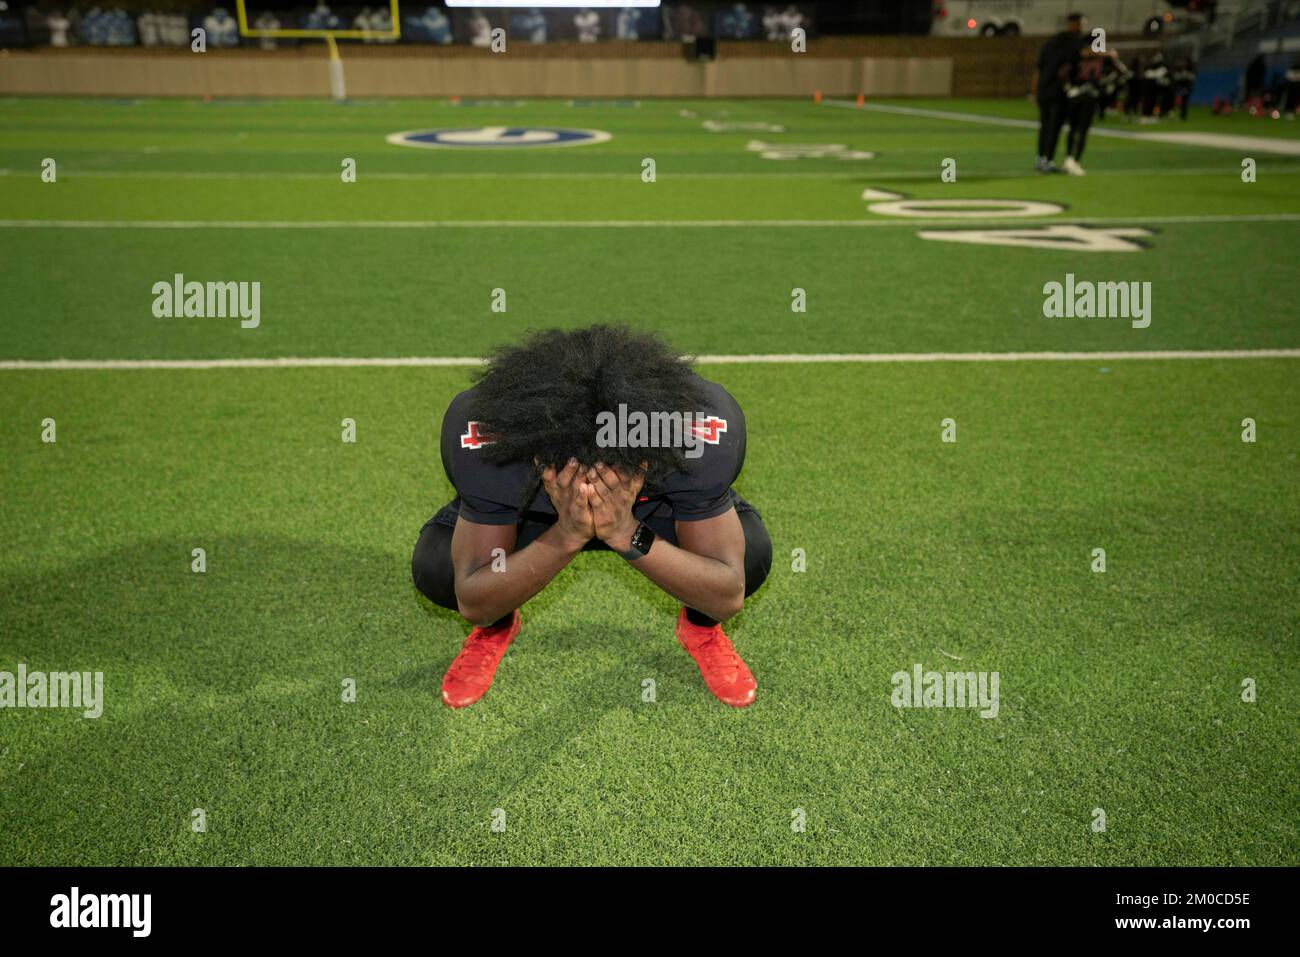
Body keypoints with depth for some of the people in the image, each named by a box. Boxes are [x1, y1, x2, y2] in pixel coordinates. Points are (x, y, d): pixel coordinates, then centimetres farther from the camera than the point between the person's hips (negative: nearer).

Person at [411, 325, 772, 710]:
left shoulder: (704, 429, -39)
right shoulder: (485, 434, -38)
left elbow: (729, 597, -32)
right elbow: (473, 605, -30)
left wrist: (627, 535, -48)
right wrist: (566, 537, -48)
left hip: (649, 523, 0)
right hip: (544, 526, 1)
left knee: (751, 553, -30)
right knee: (434, 567, -26)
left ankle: (702, 628, 8)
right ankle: (497, 629, 11)